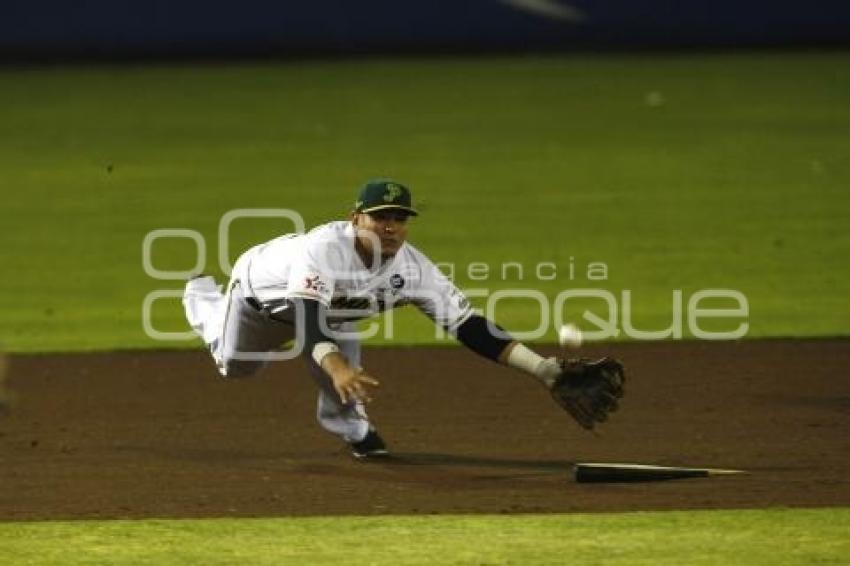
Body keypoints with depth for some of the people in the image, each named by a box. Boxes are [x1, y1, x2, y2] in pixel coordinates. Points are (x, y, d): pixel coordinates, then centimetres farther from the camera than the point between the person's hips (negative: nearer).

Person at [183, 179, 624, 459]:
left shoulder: (413, 268, -34)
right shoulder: (324, 249, -48)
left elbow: (469, 327, -35)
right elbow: (310, 325, -59)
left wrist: (542, 368, -46)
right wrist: (339, 370, -80)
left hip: (327, 307, 3)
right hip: (261, 285, -3)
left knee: (342, 356, -23)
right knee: (234, 365, 19)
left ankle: (350, 426, 7)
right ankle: (203, 298, 50)